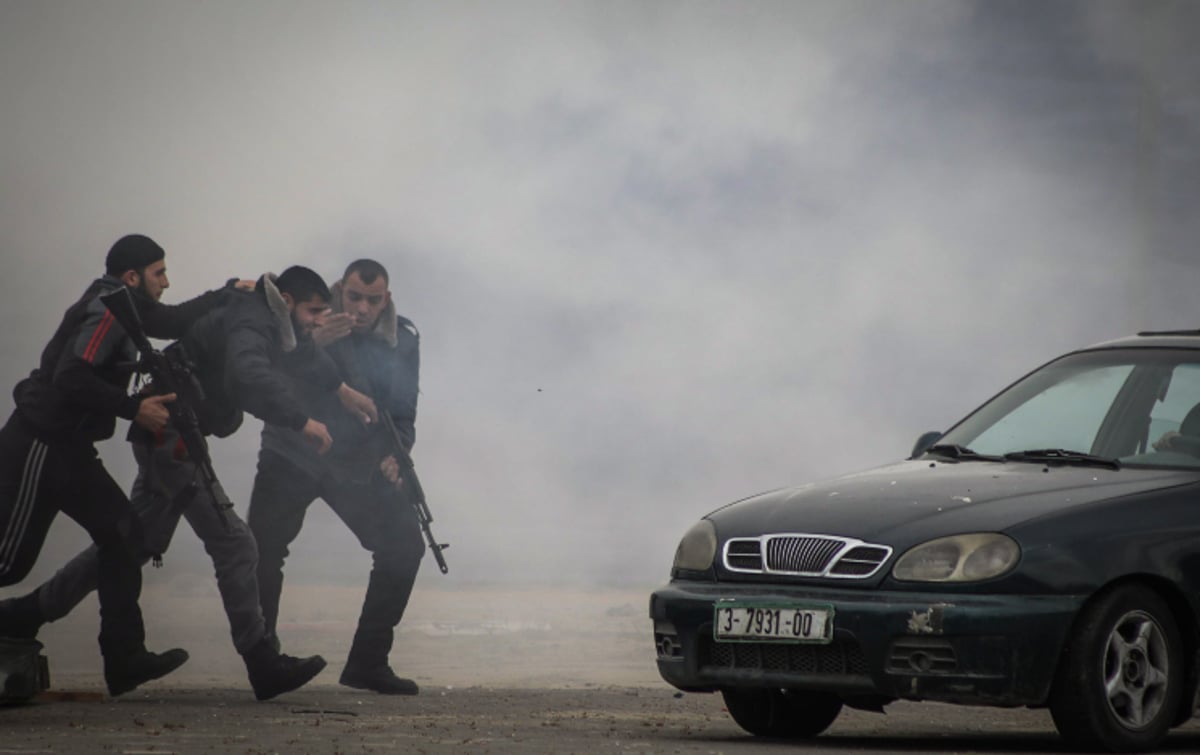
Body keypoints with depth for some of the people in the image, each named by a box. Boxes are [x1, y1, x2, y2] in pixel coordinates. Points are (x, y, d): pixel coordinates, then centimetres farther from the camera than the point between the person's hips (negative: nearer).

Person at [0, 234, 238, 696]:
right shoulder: (108, 312, -15)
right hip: (38, 448, -10)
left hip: (66, 448, 10)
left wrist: (229, 292, 23)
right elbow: (71, 377, -26)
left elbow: (173, 322, 30)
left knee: (121, 535, 4)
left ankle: (125, 658, 4)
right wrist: (135, 409, -23)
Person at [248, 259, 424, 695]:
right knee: (262, 549, -16)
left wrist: (396, 452, -15)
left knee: (404, 545, -7)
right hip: (291, 458, -3)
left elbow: (403, 412, 5)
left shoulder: (402, 340, -1)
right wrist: (311, 343, -37)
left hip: (358, 463, 3)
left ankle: (367, 663, 2)